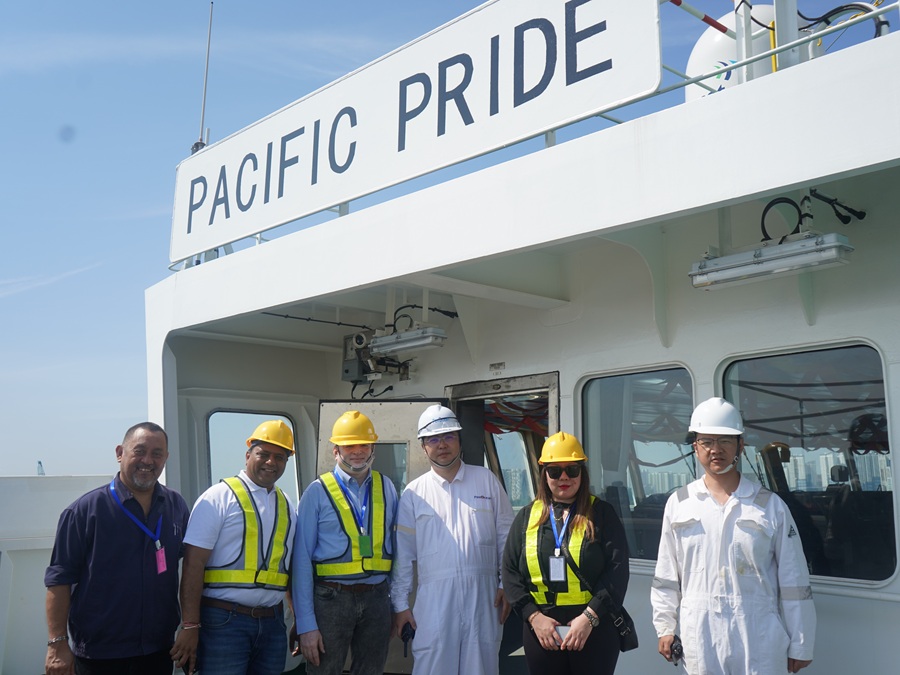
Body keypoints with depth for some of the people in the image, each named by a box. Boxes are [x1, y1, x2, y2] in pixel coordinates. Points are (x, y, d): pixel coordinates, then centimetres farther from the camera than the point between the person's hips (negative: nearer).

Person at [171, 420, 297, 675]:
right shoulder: (219, 497, -5)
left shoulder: (286, 506, 12)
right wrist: (190, 626, -14)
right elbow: (194, 565, -10)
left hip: (272, 623, 5)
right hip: (224, 622, -5)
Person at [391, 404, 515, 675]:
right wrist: (400, 604, 4)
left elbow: (506, 536, 7)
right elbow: (403, 554, 6)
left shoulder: (486, 480, 6)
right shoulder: (414, 493, 5)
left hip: (483, 594, 1)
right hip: (434, 598, 0)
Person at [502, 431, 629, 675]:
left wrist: (589, 616, -15)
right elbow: (510, 571, 5)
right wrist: (534, 616, -7)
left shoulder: (602, 513, 2)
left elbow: (617, 570, -6)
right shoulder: (527, 516, 9)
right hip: (539, 629, 2)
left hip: (594, 628, -2)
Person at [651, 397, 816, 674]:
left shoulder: (771, 506, -1)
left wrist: (800, 645, 1)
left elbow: (793, 582, 1)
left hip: (760, 640, -1)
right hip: (700, 638, 2)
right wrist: (665, 628, 8)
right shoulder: (678, 504, 4)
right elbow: (667, 574, 9)